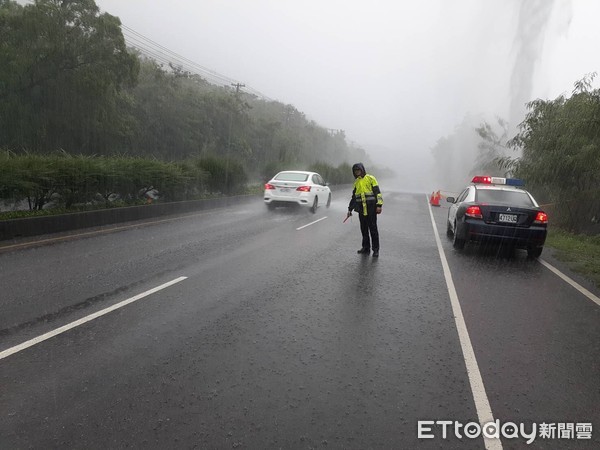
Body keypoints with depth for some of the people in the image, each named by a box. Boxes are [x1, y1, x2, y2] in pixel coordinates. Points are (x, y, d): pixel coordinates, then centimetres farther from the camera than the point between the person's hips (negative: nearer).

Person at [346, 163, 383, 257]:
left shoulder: (370, 178, -1)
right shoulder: (356, 182, 17)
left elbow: (377, 192, -6)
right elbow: (354, 197, 24)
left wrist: (379, 205, -14)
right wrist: (350, 209, 22)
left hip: (371, 208, -6)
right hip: (361, 209, 6)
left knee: (373, 228, -3)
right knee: (364, 229, 9)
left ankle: (376, 249, 3)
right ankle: (366, 248, 18)